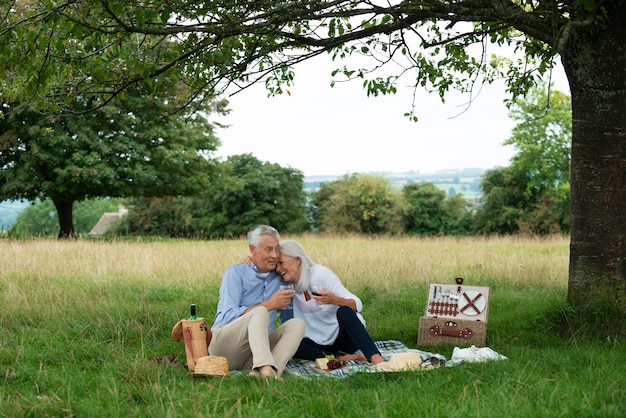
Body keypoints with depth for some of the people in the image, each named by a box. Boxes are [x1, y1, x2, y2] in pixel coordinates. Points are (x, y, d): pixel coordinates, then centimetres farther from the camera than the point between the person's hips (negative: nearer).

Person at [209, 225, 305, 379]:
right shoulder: (236, 272, 0)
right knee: (260, 312, -30)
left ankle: (267, 372, -42)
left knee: (297, 323, -16)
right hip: (223, 342, -5)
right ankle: (266, 368, -56)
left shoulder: (278, 278, 16)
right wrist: (269, 305, -14)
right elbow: (228, 316, -11)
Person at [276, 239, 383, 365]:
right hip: (324, 343, 5)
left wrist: (335, 300, -40)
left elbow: (357, 304, -22)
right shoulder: (289, 286, 2)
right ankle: (340, 358, -27)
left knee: (343, 311, -36)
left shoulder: (320, 274, -14)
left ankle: (376, 359, -48)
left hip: (347, 336, -4)